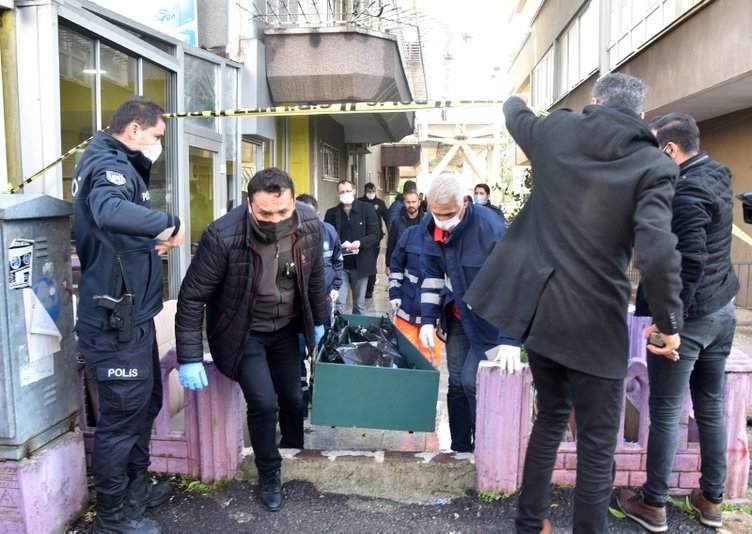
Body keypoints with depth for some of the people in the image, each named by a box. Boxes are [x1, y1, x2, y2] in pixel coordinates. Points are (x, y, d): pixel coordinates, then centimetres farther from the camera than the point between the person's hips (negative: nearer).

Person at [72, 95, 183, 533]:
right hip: (116, 321, -10)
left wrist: (152, 244, 12)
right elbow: (110, 212, -42)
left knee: (146, 402, 22)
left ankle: (136, 486, 40)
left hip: (130, 315, 10)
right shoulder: (109, 165, -18)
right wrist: (170, 222, -30)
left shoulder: (120, 165, 16)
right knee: (122, 415, 4)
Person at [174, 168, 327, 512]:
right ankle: (269, 476, 15)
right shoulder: (223, 236, -31)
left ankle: (295, 453, 43)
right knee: (264, 402, -14)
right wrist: (189, 359, -21)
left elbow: (315, 276, 1)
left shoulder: (309, 225, -18)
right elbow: (192, 297, -21)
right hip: (242, 333, -4)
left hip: (286, 329, 4)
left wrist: (318, 321, 12)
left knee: (294, 398, 11)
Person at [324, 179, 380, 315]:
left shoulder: (366, 208, 0)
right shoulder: (331, 213, 6)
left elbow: (375, 234, -4)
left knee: (359, 304, 11)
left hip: (360, 264, -1)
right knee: (337, 302, -4)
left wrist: (360, 243, -22)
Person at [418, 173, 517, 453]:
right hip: (458, 315, 6)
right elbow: (431, 274, 2)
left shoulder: (489, 227, -28)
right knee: (456, 382, 9)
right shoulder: (429, 226, -8)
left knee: (472, 381, -11)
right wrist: (428, 320, -3)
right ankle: (460, 450, 24)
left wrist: (509, 340, -32)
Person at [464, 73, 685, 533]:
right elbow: (657, 252, -22)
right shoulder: (654, 164, -8)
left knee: (551, 417, 24)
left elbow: (516, 115, 27)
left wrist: (515, 100, 51)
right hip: (594, 321, -5)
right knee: (597, 445, 10)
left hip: (539, 305, 5)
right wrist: (670, 323, -8)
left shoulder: (555, 131, 4)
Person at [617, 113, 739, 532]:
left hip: (688, 316, -9)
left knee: (665, 413, 3)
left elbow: (691, 262, -26)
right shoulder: (717, 175, 8)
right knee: (711, 406, 17)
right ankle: (712, 499, 30)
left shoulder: (687, 192, -20)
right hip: (722, 311, 9)